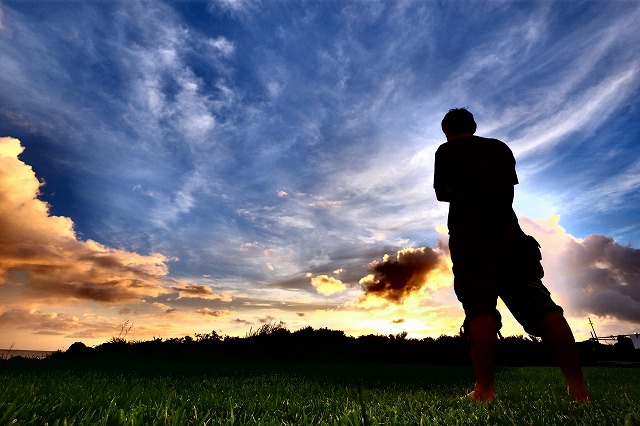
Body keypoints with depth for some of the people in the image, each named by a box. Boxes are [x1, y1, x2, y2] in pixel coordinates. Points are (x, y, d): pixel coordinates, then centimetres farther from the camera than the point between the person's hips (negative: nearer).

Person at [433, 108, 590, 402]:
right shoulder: (501, 148, 22)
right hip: (509, 232, 4)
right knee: (540, 304, 0)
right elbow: (511, 187, 25)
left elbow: (442, 194, 11)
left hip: (470, 235, -4)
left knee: (480, 308, -10)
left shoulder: (446, 151, 9)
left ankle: (485, 388, -13)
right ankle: (577, 384, -3)